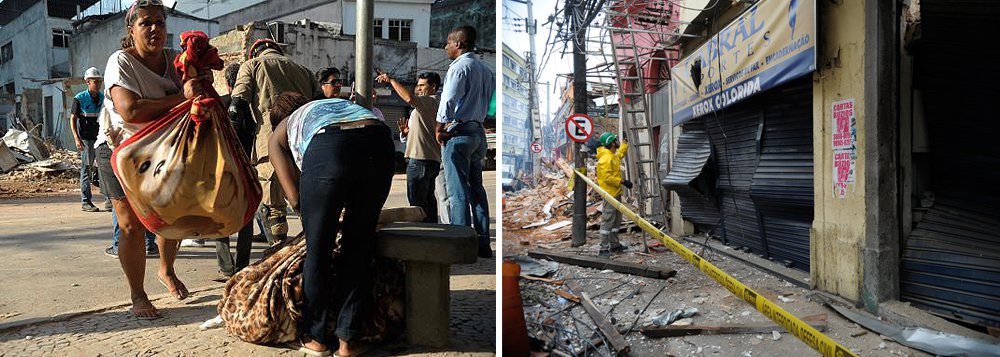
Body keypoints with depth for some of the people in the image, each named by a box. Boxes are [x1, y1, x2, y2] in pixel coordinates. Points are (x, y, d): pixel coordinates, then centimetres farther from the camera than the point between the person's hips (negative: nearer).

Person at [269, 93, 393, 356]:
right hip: (379, 140, 4)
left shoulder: (280, 132, 32)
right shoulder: (339, 103, 44)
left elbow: (295, 198, 18)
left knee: (318, 248, 13)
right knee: (359, 245, 15)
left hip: (329, 148, -3)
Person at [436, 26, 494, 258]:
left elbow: (448, 101, -16)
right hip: (479, 132, 8)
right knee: (476, 189, 9)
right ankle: (483, 243, 10)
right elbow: (490, 104, 18)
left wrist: (439, 129, -7)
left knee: (458, 191, -7)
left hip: (459, 132, -8)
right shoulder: (485, 70, 17)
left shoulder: (459, 66, -8)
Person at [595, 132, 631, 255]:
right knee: (608, 220, -8)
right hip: (610, 193, -11)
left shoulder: (614, 155, 13)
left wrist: (626, 142, 40)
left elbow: (621, 153, 39)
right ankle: (604, 248, -6)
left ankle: (614, 244, 26)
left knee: (616, 220, 17)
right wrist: (623, 181, -22)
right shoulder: (606, 158, -20)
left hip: (616, 193, 11)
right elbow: (607, 177, -25)